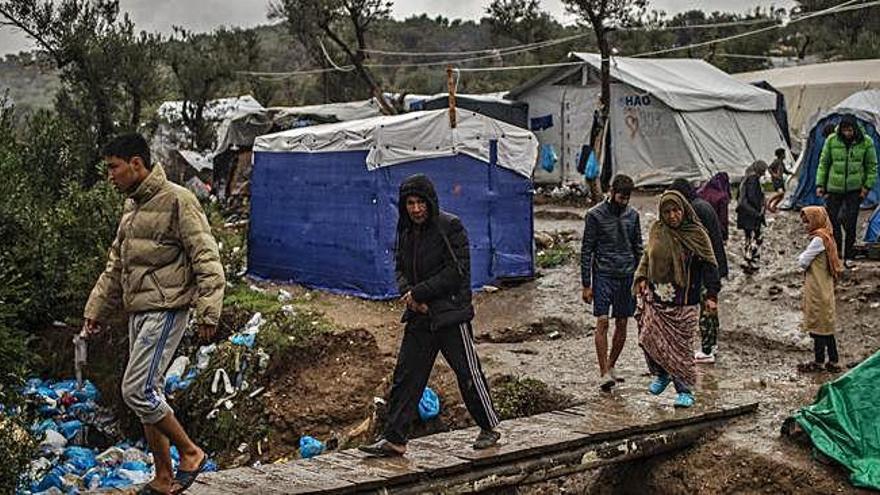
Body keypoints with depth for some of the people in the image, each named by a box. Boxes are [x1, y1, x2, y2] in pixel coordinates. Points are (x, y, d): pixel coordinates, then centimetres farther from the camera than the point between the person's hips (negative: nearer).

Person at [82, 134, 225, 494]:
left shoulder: (177, 200, -11)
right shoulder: (132, 206, 16)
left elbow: (206, 259, -15)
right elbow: (115, 266, 25)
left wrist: (207, 311, -21)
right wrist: (97, 310, 23)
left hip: (166, 310, -9)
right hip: (139, 312, 9)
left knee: (137, 391, -13)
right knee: (148, 393, 11)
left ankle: (190, 452, 4)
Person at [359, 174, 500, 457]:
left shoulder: (450, 227, -12)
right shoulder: (406, 231, 9)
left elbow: (456, 271, -17)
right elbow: (401, 267, 15)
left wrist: (419, 292, -17)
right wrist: (407, 292, -7)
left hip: (451, 313, -6)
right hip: (419, 316, 6)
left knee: (468, 374, 4)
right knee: (405, 375, 3)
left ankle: (489, 428, 23)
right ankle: (394, 439, 8)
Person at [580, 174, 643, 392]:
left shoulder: (632, 214, 8)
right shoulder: (595, 215, -5)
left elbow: (638, 248, 15)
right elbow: (586, 251, -4)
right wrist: (586, 285, -7)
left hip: (627, 275, 4)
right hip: (603, 275, -4)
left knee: (622, 324, 6)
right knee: (602, 322, -12)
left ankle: (611, 366, 21)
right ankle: (604, 373, -10)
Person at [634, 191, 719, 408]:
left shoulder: (696, 234, -6)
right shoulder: (656, 231, 5)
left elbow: (709, 265, -3)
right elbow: (647, 256, 18)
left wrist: (711, 295, -9)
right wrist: (642, 277, 2)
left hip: (683, 303, -4)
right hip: (656, 299, 4)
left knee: (680, 345, -2)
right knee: (649, 339, -1)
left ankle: (685, 390, 11)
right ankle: (661, 374, 25)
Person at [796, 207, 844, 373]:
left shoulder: (818, 239, -19)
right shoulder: (825, 236, 11)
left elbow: (803, 261, -18)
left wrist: (801, 256, 0)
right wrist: (805, 257, -2)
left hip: (818, 289, -9)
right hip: (821, 287, 9)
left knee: (818, 324, 0)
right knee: (826, 326, 14)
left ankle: (819, 362, 9)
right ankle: (832, 361, 19)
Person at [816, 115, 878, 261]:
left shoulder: (866, 142, -6)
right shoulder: (832, 140, -5)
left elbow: (872, 166, 3)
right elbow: (823, 163, 3)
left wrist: (867, 186, -3)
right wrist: (820, 184, -1)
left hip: (854, 189, -1)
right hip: (834, 187, 1)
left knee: (850, 220, 0)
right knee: (831, 217, 0)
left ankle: (849, 253, 12)